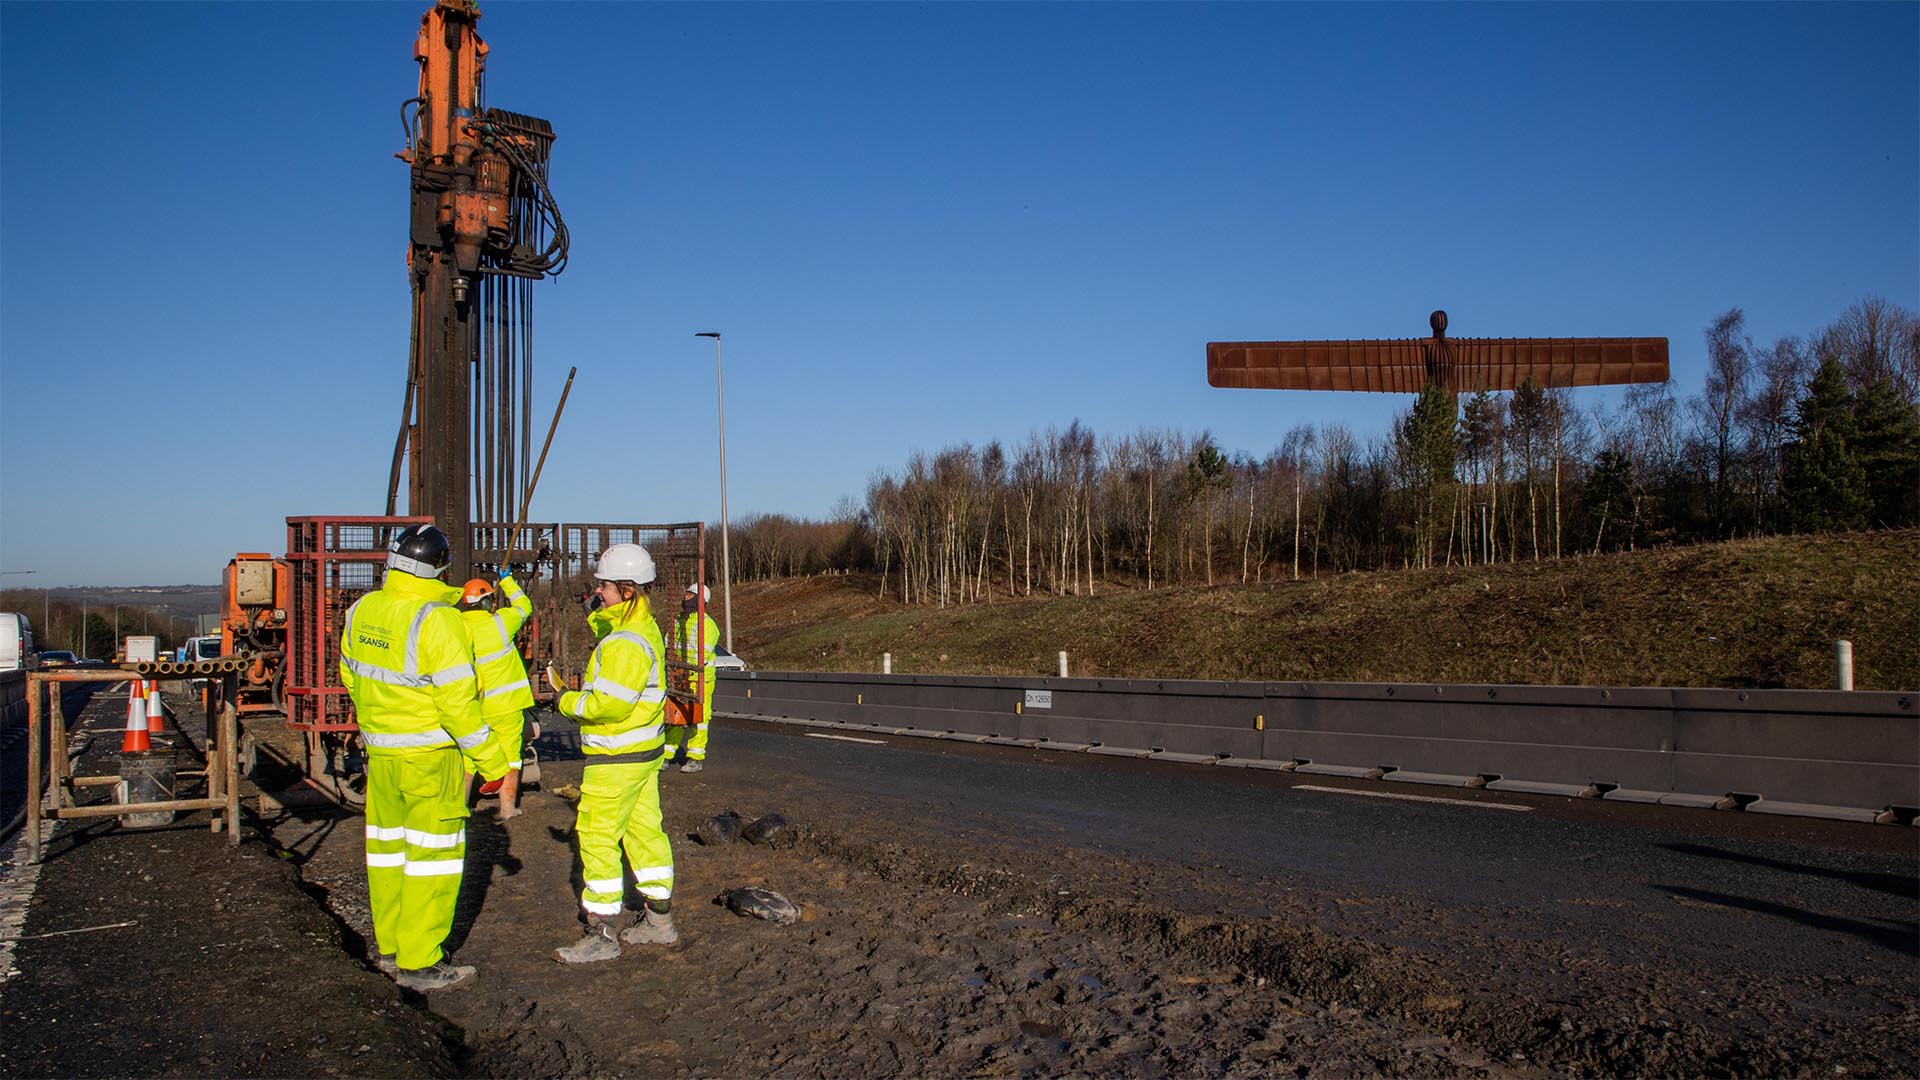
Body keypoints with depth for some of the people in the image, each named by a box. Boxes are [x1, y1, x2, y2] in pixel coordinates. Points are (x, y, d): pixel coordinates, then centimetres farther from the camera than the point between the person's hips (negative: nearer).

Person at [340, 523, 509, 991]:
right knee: (433, 851, 2)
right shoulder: (436, 621, -21)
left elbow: (349, 675, 14)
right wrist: (489, 757, -13)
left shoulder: (362, 611, 1)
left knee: (387, 845, 17)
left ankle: (390, 947, 29)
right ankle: (418, 962, 6)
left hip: (379, 750, 7)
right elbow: (456, 701, -22)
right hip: (428, 755, -7)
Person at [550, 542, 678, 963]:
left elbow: (610, 704, -25)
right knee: (644, 829, 15)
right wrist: (578, 692, 10)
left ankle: (601, 934, 6)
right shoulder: (644, 629, 11)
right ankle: (659, 920, 25)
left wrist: (568, 701, -10)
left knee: (597, 836, -2)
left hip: (616, 758, -10)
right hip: (644, 751, 10)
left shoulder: (624, 642, -22)